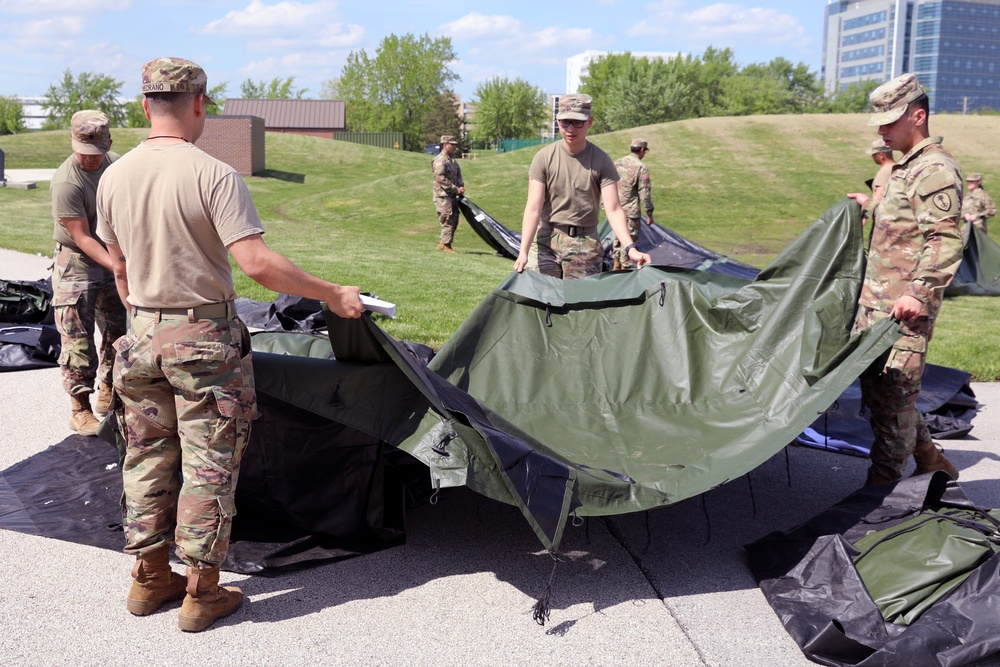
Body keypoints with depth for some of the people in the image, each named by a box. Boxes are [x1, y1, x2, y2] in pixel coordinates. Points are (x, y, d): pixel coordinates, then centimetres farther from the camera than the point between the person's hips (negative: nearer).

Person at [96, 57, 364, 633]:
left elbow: (121, 268, 13)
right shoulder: (214, 175, -16)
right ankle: (202, 594, 14)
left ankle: (150, 579, 29)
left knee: (148, 459, 16)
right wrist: (332, 294, -15)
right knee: (208, 466, 5)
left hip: (142, 336, 6)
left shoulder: (114, 177, 3)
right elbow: (257, 264, -24)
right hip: (206, 340, -6)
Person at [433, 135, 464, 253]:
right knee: (448, 221, -8)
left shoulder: (452, 160, 18)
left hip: (452, 196, 9)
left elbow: (458, 175, 20)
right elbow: (441, 179, -19)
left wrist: (461, 186, 0)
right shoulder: (440, 161, -12)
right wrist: (456, 189, -16)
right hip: (443, 196, -9)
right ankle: (446, 245, 0)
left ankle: (443, 243, 20)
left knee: (454, 220, 11)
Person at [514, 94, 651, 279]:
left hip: (585, 244, 0)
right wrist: (523, 252, -21)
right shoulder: (544, 158, -3)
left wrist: (630, 248, -24)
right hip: (545, 241, 0)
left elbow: (613, 210, -9)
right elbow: (533, 208, -9)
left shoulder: (601, 161, -4)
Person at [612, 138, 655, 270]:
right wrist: (649, 213, -5)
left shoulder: (617, 162, 6)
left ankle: (616, 266, 31)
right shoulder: (641, 168, -15)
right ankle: (625, 268, 8)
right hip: (630, 211, -7)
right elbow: (645, 193, -14)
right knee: (629, 239, 3)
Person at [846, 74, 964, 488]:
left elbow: (945, 239, -21)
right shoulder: (906, 168, 17)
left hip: (903, 312, -10)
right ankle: (933, 465, 29)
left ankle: (880, 489, 5)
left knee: (892, 397, -5)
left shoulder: (935, 170, -13)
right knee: (876, 386, 15)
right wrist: (873, 209, 36)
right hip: (875, 303, 10)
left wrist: (919, 293, -27)